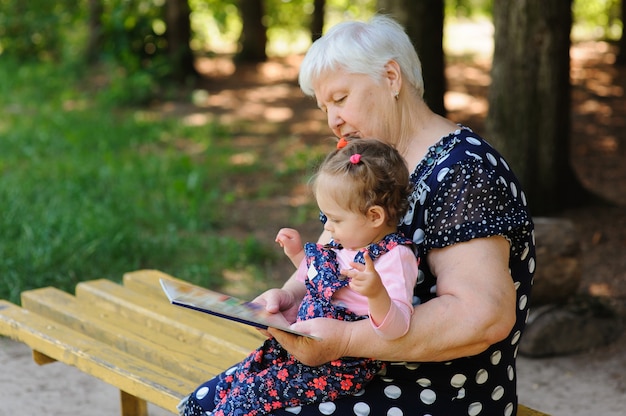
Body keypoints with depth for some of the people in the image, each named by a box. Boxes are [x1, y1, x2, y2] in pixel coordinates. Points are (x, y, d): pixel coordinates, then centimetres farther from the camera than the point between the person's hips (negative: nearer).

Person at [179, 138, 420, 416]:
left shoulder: (394, 258, -19)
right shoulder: (343, 246, 9)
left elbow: (396, 328, -31)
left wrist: (376, 292, -49)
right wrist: (299, 255, 18)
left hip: (342, 368, -10)